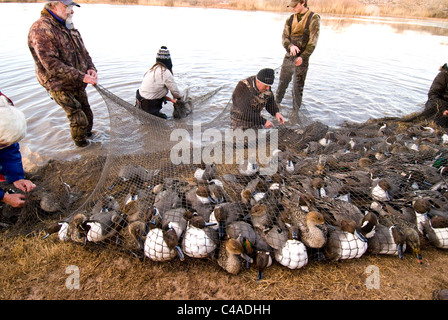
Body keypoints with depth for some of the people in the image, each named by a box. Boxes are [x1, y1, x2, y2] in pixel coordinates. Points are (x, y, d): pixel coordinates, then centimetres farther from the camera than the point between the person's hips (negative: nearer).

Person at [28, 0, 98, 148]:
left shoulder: (68, 26, 9)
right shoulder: (40, 29, -20)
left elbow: (83, 51, 15)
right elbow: (52, 65, -26)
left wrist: (91, 68, -5)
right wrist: (81, 76, -30)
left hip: (78, 84, 8)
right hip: (61, 87, -8)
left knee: (87, 112, 19)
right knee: (78, 118, -2)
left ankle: (88, 133, 42)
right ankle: (80, 141, 22)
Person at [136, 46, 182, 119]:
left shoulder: (152, 69, 9)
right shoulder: (166, 73, -16)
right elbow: (175, 91, -6)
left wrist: (170, 99, 15)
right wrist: (175, 99, 16)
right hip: (148, 108, -8)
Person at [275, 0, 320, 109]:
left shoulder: (313, 18, -6)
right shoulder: (290, 19, 8)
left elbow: (312, 42, -12)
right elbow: (284, 38, 3)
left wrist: (303, 57, -22)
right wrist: (290, 46, -19)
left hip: (302, 59, -4)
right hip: (288, 57, 4)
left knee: (297, 88, 3)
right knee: (282, 83, 11)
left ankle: (295, 110, 17)